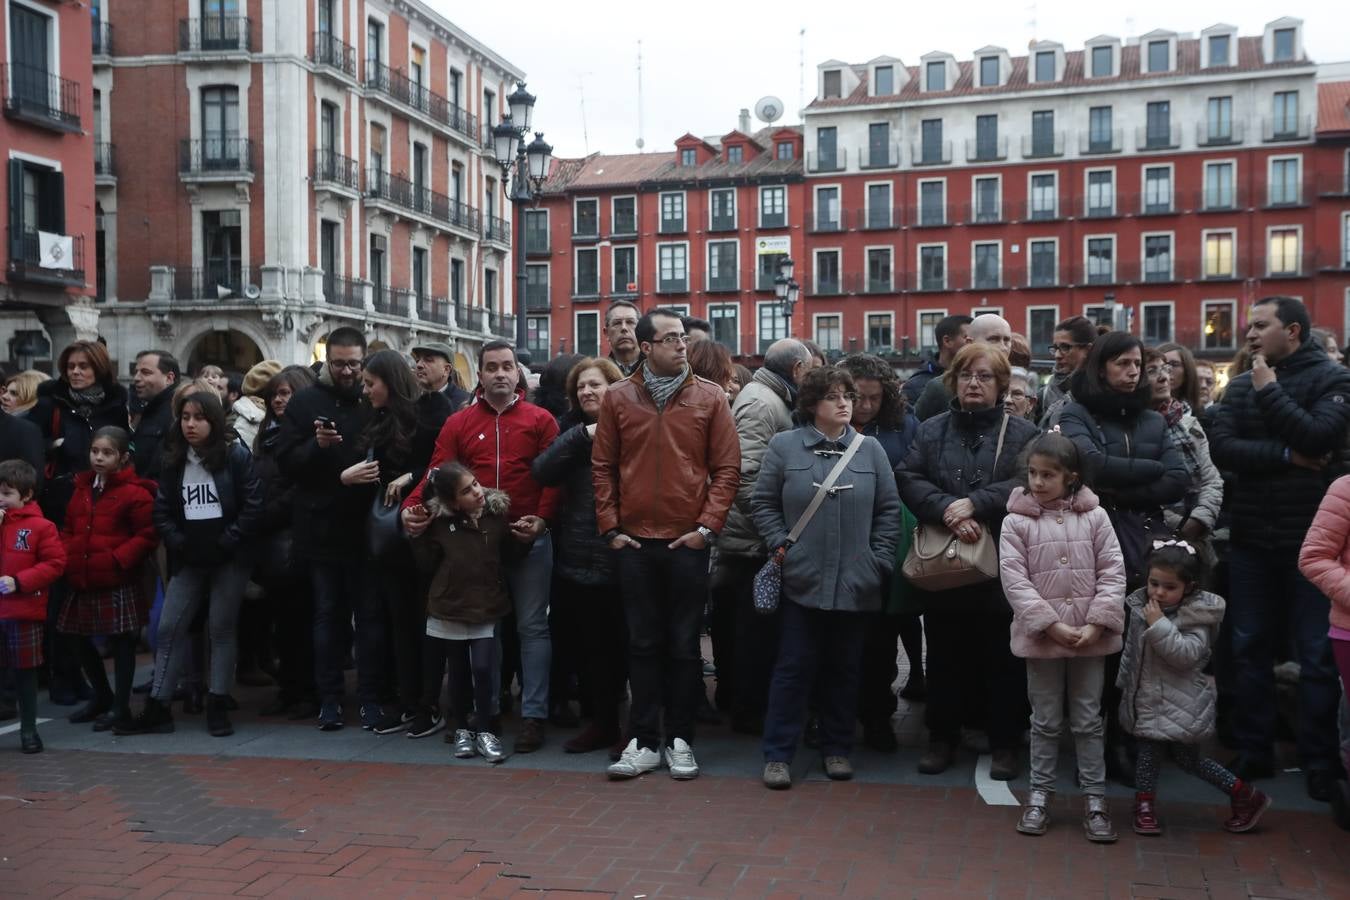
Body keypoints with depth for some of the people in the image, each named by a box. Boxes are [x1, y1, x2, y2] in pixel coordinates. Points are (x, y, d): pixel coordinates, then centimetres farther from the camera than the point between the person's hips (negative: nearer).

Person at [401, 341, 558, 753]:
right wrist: (412, 507, -18)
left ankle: (533, 714, 8)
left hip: (529, 538, -2)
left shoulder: (540, 420, 3)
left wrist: (543, 518, -18)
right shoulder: (459, 424, 7)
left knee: (532, 626, 2)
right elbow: (437, 473, -1)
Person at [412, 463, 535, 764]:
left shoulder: (498, 512, -5)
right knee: (458, 672, 11)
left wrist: (523, 541, -10)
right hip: (450, 607, 0)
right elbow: (427, 566, -4)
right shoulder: (438, 521, -8)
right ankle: (462, 729, 26)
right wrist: (418, 536, -14)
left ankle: (484, 731, 8)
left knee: (482, 669, -7)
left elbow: (507, 557, 7)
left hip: (486, 607, 0)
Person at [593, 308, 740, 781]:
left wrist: (707, 526, -7)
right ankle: (644, 742, 16)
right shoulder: (618, 397, 3)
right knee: (643, 643, 8)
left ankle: (680, 741, 18)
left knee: (683, 645, 7)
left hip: (688, 542, -1)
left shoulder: (709, 397, 0)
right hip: (634, 542, 1)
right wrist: (610, 527, 0)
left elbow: (727, 467, -1)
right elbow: (603, 466, 6)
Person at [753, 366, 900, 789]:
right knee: (794, 668, 1)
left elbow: (889, 509, 8)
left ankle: (837, 749, 24)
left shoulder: (870, 449, 6)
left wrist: (879, 558, 2)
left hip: (856, 584, 2)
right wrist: (780, 544, -6)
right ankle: (777, 754, 9)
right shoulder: (784, 446, 1)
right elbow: (763, 502, 4)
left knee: (844, 670, 11)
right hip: (802, 580, -2)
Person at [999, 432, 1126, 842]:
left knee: (1088, 721, 10)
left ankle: (1095, 799, 19)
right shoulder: (1016, 521, -3)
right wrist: (1053, 625, -17)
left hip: (1091, 637, 1)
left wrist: (1095, 624, -13)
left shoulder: (1095, 517, 0)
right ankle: (1039, 795, 22)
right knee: (1046, 721, 10)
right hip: (1041, 636, -1)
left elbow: (1113, 574, -3)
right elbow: (1015, 581, -10)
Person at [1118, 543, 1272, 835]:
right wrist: (1123, 683, 24)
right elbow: (1131, 650, 17)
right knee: (1148, 753, 6)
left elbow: (1186, 655, -28)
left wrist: (1159, 625, -31)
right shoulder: (1139, 607, 3)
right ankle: (1144, 806, 19)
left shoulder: (1196, 617, -15)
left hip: (1180, 704, -5)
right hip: (1147, 698, 5)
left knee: (1188, 758, 4)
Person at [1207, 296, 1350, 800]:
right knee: (1249, 650, 10)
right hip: (1251, 539, 4)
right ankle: (1253, 752, 20)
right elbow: (1221, 449, -6)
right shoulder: (1240, 387, 8)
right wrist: (1286, 457, -16)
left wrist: (1269, 391, -13)